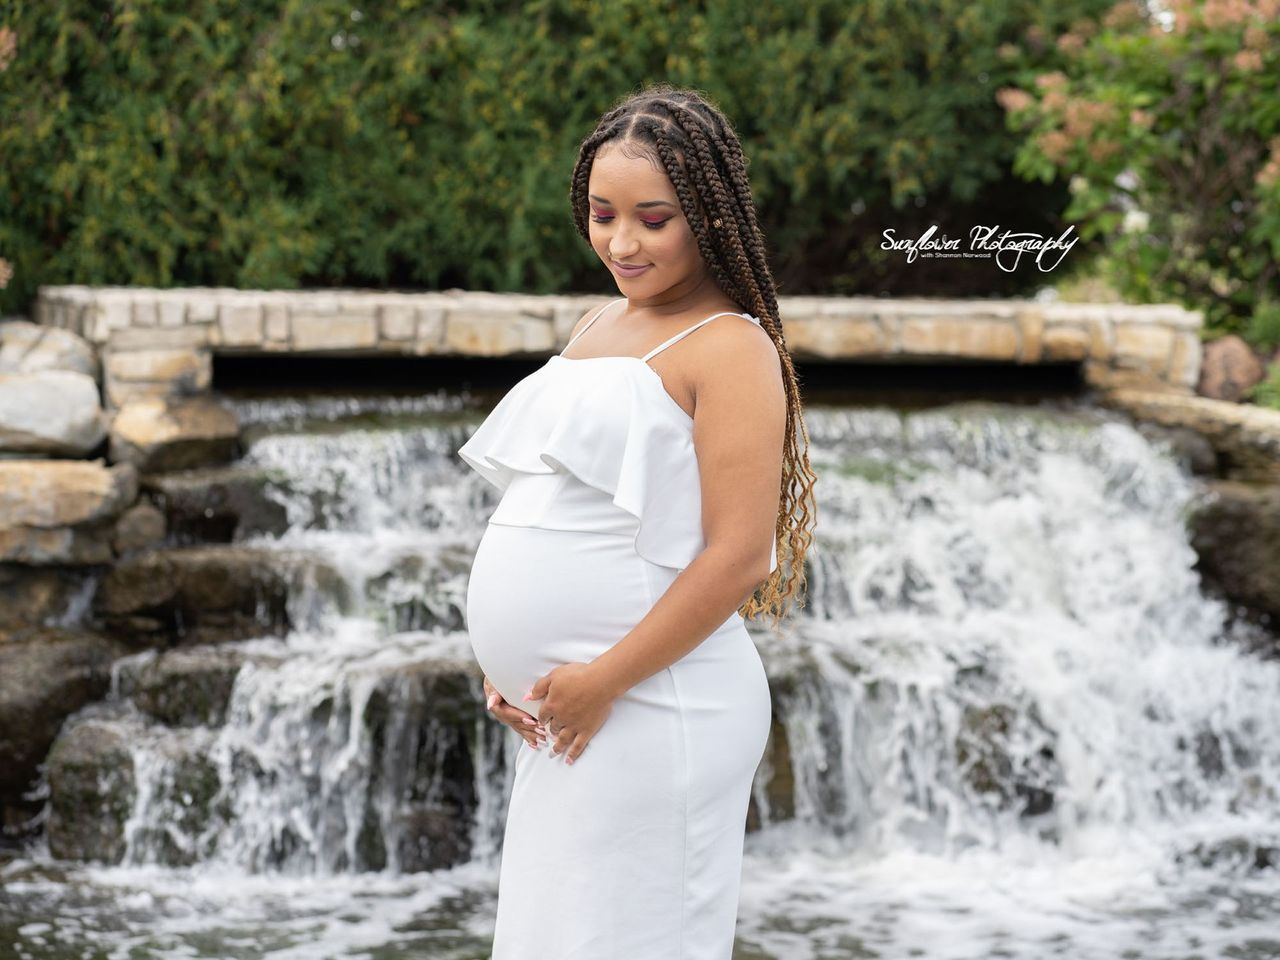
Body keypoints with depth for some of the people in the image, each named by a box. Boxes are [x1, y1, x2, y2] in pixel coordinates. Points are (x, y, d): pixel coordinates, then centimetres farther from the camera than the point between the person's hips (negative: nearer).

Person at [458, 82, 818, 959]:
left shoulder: (728, 347, -11)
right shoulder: (600, 325, 14)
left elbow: (739, 557, -18)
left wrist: (603, 681, -16)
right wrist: (515, 666, 8)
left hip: (656, 712, -8)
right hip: (564, 710, 8)